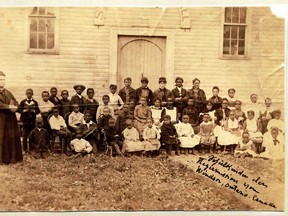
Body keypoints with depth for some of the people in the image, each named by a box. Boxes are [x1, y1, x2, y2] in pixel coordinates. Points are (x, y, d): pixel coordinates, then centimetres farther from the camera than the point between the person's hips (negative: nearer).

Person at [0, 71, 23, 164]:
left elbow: (16, 103, 12)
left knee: (12, 137, 3)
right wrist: (8, 106, -22)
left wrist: (14, 106, -10)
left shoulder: (8, 93, 18)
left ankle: (12, 158, 9)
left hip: (10, 119, 6)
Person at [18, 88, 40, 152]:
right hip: (25, 120, -1)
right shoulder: (23, 102, 6)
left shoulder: (35, 102, 8)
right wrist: (24, 110, -15)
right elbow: (19, 110, 1)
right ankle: (25, 149, 8)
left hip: (32, 120, 1)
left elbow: (38, 111, 4)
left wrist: (34, 111, -15)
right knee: (25, 135, 2)